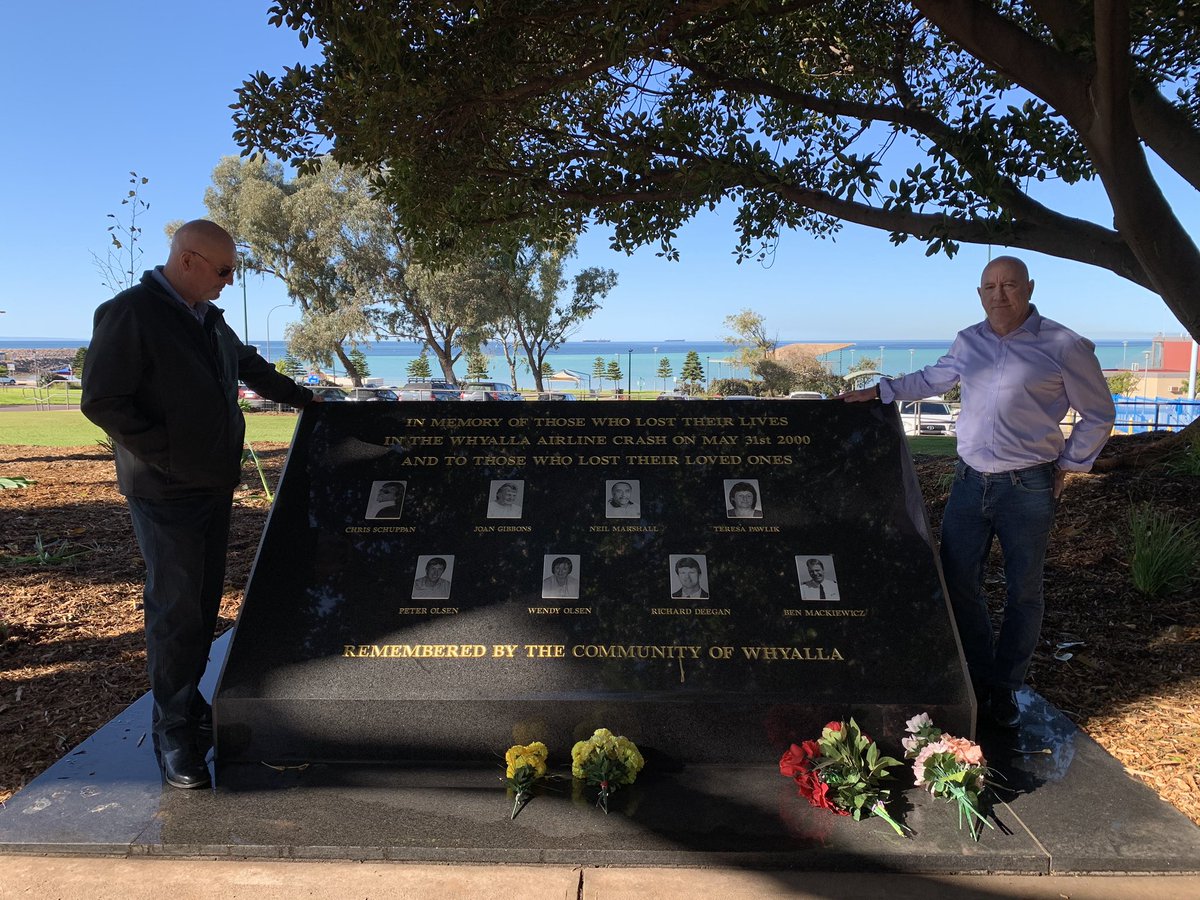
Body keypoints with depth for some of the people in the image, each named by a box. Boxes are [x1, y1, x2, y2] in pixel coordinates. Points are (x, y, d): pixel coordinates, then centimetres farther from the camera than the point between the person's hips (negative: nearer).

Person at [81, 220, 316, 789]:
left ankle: (187, 702, 27)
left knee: (204, 600, 13)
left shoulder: (209, 319, 13)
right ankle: (174, 732, 9)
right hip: (165, 491, -8)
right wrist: (169, 458, -19)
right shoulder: (129, 314, -13)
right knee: (175, 608, -3)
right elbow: (102, 402, -16)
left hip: (215, 483, 8)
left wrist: (305, 399, 30)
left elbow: (250, 367, 30)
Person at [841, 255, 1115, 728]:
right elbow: (932, 378, 25)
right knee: (958, 584, 6)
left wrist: (1067, 466, 1)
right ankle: (978, 678, 24)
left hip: (1028, 488, -4)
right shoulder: (968, 342, 6)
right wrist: (879, 391, 20)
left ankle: (1005, 687, 25)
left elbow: (1098, 415, 2)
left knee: (1022, 593, 7)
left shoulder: (1064, 346, -8)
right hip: (970, 480, 4)